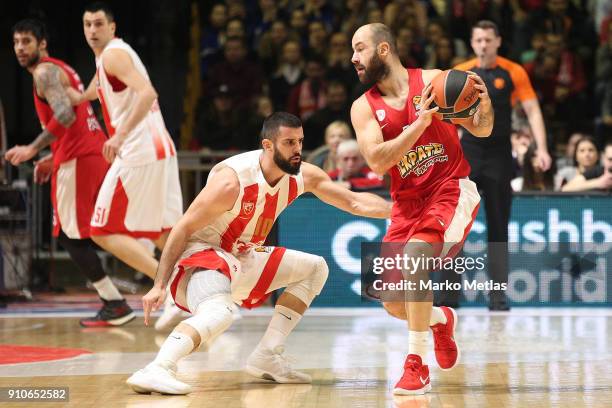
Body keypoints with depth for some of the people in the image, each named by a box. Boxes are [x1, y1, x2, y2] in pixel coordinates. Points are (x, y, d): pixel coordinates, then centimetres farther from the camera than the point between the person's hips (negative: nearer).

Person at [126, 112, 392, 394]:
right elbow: (183, 229, -20)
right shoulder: (232, 180, -25)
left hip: (241, 258, 9)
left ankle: (266, 357, 6)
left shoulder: (304, 176, -4)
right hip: (200, 255, -9)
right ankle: (155, 371, -46)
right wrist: (159, 285, -23)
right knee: (219, 314, -38)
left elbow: (355, 202, 4)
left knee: (314, 269, 11)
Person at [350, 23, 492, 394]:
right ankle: (440, 319, 37)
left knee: (414, 255, -31)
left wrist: (485, 106, -21)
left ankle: (417, 365, -22)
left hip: (452, 191, -4)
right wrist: (422, 121, -25)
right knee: (394, 304, 1)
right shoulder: (364, 107, 1)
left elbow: (481, 131, 2)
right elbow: (377, 161, -16)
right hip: (408, 202, 4)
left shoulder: (434, 81, -4)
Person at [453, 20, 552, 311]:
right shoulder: (460, 73, 4)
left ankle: (498, 294, 9)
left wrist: (541, 148, -15)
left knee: (498, 229, 4)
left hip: (499, 156, -1)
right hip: (467, 153, 1)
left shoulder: (513, 73, -1)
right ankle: (451, 290, 3)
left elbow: (533, 111, -3)